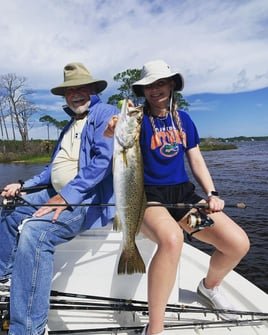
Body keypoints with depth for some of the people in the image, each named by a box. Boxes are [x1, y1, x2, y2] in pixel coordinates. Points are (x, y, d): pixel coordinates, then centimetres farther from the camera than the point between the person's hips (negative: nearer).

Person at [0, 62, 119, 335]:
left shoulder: (106, 113, -6)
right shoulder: (71, 123, 22)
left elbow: (103, 160, -21)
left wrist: (66, 196, -26)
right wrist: (24, 186, 13)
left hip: (88, 198, -10)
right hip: (58, 193, 10)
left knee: (33, 231, -32)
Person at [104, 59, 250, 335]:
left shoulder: (183, 119, 12)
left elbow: (196, 160, 14)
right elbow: (115, 131, -22)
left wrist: (212, 194, 2)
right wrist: (112, 131, -46)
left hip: (183, 192, 5)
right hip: (147, 195, -4)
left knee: (238, 243, -14)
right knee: (171, 239, -39)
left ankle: (209, 286, 20)